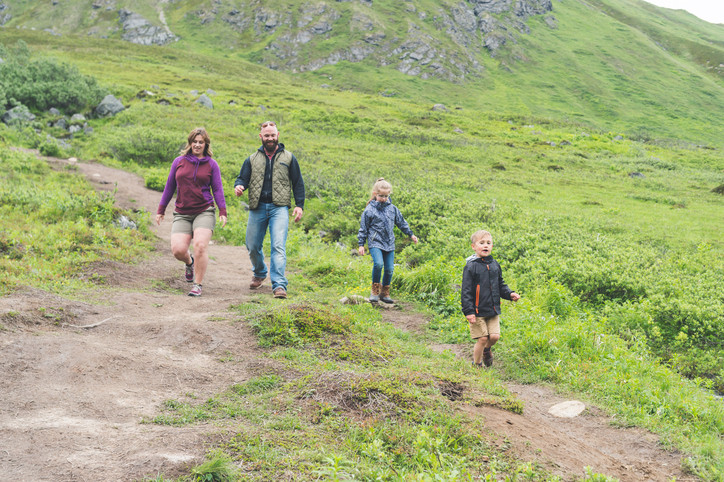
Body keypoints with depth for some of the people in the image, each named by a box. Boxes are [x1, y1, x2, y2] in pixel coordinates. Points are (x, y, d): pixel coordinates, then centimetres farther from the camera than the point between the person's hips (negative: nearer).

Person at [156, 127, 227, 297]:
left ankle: (197, 285, -5)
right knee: (178, 249, -13)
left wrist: (223, 212, -4)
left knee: (200, 245, -20)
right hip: (182, 213, 2)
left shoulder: (211, 164, 6)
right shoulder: (179, 162, 10)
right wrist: (161, 210, 17)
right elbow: (169, 187, 16)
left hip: (204, 212, -2)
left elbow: (217, 189, 6)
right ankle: (189, 262, 25)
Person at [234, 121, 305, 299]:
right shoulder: (252, 159, 15)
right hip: (257, 208, 3)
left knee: (278, 246, -16)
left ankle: (279, 285, -20)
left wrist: (299, 205, 3)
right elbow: (243, 177, 13)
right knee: (252, 246, 9)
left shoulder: (288, 158, 12)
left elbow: (298, 183, 13)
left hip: (279, 208, -3)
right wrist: (239, 186, -12)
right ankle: (259, 273, 36)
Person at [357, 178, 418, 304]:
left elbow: (401, 223, 21)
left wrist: (411, 234, 23)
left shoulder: (392, 208, 9)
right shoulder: (369, 210, -3)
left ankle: (384, 293, 19)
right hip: (375, 243, -5)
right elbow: (363, 228, 1)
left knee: (389, 269, 2)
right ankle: (375, 290, -8)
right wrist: (361, 244, 0)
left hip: (389, 244, 5)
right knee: (378, 264, -25)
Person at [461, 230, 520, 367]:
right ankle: (476, 364, 20)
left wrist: (510, 294, -1)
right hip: (478, 311, -5)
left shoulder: (495, 265, 8)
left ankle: (487, 349, 31)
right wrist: (468, 311, -16)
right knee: (482, 339, -2)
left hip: (493, 310, 5)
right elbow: (466, 291, -11)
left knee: (495, 336, -3)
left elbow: (500, 285, 18)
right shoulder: (471, 266, -9)